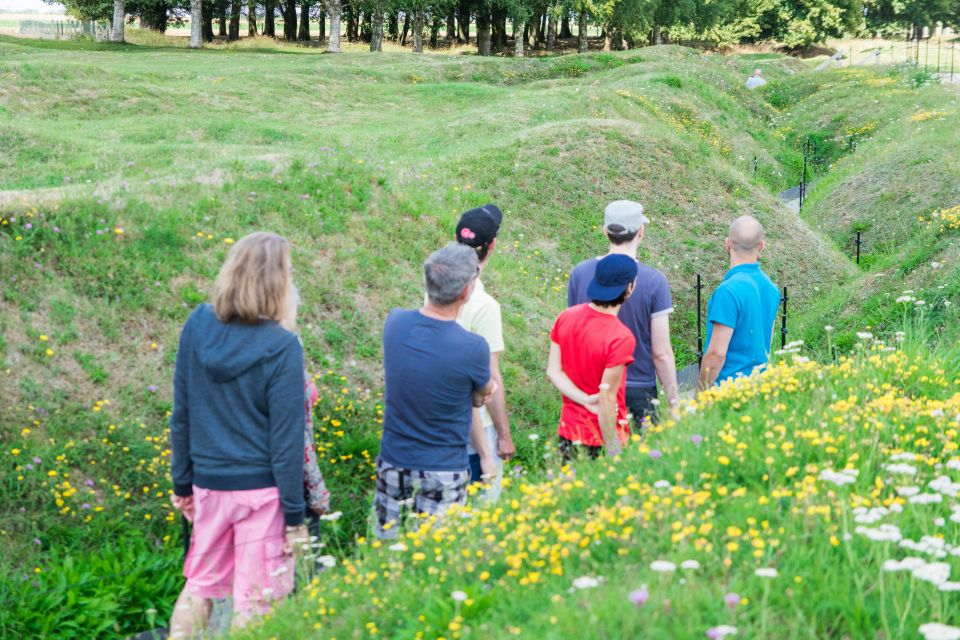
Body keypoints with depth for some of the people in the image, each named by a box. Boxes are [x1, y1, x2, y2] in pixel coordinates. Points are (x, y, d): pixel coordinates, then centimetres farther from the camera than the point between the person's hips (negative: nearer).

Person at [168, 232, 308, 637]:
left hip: (209, 483, 5)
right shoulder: (281, 347, -18)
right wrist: (294, 516, -6)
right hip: (261, 490, -5)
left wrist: (182, 483, 16)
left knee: (200, 586, 21)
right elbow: (286, 438, -14)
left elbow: (181, 415, 4)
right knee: (253, 604, 7)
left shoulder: (196, 327, -4)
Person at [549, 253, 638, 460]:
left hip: (569, 429, 6)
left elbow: (553, 371, -2)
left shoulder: (566, 317, -3)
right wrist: (613, 452, -16)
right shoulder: (620, 338, -23)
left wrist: (586, 401, -11)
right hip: (603, 435, -6)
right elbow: (607, 399, -22)